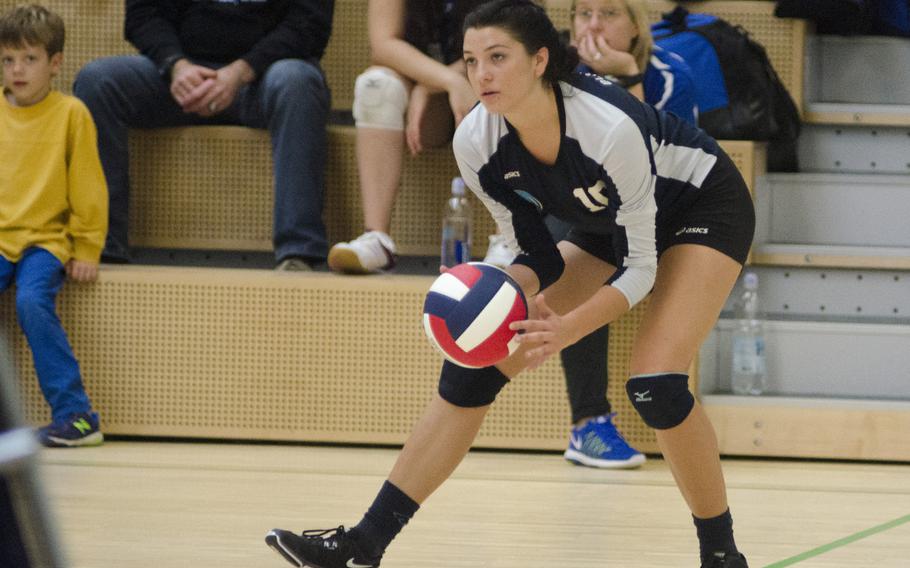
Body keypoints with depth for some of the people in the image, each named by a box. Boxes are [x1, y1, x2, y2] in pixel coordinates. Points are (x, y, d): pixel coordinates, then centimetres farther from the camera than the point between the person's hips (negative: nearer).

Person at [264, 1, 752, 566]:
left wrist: (566, 329, -45)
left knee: (655, 383, -27)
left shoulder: (610, 127, -38)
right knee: (476, 360, -5)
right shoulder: (476, 143, -21)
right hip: (606, 226, 6)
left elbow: (640, 266, -30)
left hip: (705, 207, -6)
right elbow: (535, 253, -10)